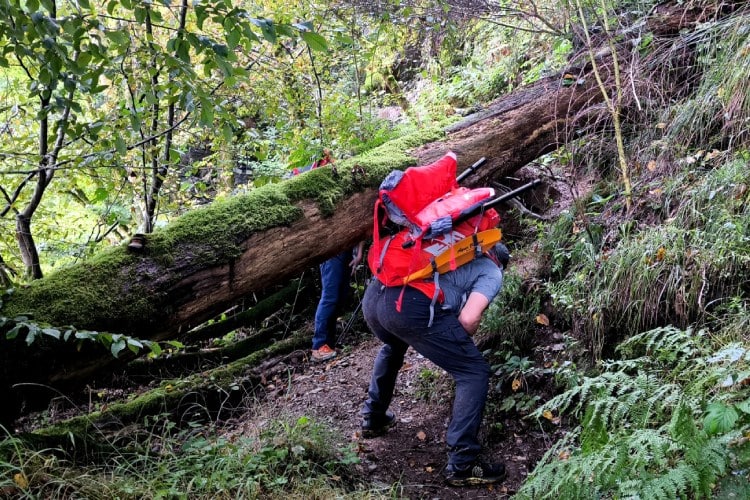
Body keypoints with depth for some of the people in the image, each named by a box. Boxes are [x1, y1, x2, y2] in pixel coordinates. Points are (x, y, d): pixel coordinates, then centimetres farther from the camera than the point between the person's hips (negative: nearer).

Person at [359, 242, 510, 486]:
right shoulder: (492, 273, 19)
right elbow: (468, 319, 2)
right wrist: (459, 344, 22)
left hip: (373, 294, 7)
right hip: (411, 307, -7)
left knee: (392, 347, 41)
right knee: (474, 372, 8)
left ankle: (373, 418, 49)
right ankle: (461, 465, 6)